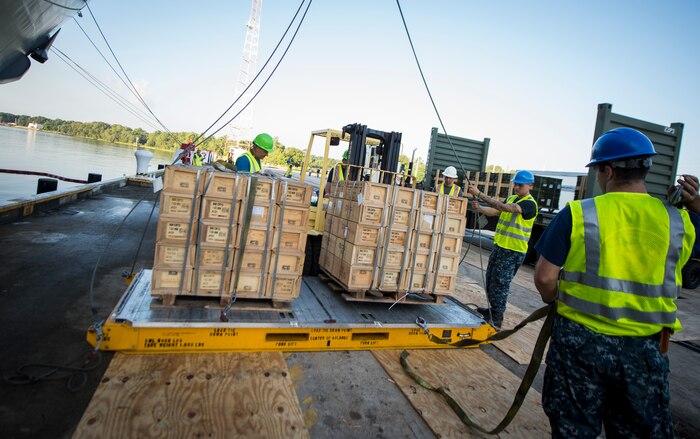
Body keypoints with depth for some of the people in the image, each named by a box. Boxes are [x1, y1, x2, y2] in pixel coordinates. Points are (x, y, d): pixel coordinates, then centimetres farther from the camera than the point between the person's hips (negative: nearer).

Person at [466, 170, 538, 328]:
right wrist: (479, 207, -12)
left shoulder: (530, 204, -16)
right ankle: (493, 309, 32)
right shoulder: (511, 198, 12)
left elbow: (503, 207, -29)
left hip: (513, 251, -8)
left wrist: (479, 194, -34)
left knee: (500, 284, -3)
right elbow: (494, 212, 9)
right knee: (490, 280, 15)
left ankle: (497, 318, 9)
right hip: (499, 246, 8)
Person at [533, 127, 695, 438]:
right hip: (644, 348, 3)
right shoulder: (679, 222, -4)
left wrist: (552, 300, 9)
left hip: (579, 340, -2)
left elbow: (545, 277, -12)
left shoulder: (577, 214, -13)